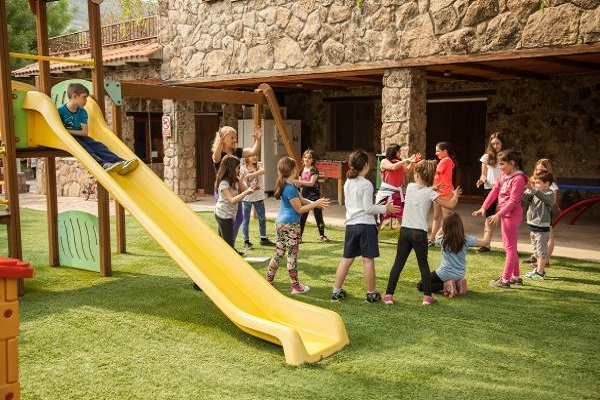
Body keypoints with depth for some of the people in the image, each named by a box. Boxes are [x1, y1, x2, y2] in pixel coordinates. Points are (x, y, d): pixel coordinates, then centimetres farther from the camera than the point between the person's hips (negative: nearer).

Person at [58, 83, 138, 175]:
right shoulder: (61, 110, -7)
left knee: (97, 145, -21)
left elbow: (85, 133, -1)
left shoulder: (82, 112, 8)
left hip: (79, 137, 5)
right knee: (83, 146, -33)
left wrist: (68, 131, -12)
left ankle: (120, 163, -44)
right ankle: (102, 164, -58)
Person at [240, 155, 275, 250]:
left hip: (259, 196, 3)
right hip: (246, 197, -3)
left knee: (262, 218, 10)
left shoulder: (259, 165, 0)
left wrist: (250, 174, -34)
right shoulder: (242, 167, -5)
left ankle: (263, 239, 24)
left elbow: (263, 171, -22)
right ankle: (246, 241, 14)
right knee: (245, 220, 4)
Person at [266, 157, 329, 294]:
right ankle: (295, 286, 9)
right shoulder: (290, 189, -20)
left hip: (281, 223, 9)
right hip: (290, 225, -9)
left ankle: (268, 281, 19)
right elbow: (299, 209, -14)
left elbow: (302, 199, 13)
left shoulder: (290, 185, 11)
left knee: (278, 253, 14)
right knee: (292, 255, 0)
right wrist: (316, 204, -10)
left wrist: (316, 203, -1)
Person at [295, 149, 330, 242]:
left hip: (314, 196, -5)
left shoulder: (314, 170, -9)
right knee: (302, 217, 5)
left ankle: (322, 235, 13)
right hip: (305, 196, 5)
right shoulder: (302, 170, 9)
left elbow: (311, 183, -20)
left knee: (318, 216, 2)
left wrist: (300, 182, -28)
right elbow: (300, 184, 14)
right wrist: (296, 184, -8)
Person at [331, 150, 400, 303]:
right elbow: (368, 208, -13)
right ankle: (371, 294, 11)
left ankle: (336, 291, 13)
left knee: (347, 259, 11)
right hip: (365, 225, -6)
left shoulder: (347, 183, 8)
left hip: (350, 225, 6)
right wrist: (385, 208, -2)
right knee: (368, 260, 2)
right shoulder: (366, 184, -12)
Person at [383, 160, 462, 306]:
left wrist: (432, 188, 28)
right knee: (423, 265, 12)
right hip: (419, 233, -2)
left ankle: (389, 295, 5)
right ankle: (427, 296, 15)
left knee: (398, 263, 7)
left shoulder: (410, 187, 6)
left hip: (405, 230, 2)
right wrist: (455, 195, 12)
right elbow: (451, 204, -6)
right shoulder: (429, 193, -4)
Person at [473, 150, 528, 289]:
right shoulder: (503, 175, 8)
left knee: (510, 247, -2)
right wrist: (484, 207, 2)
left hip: (511, 215, -10)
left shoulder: (518, 178, -20)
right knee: (510, 246, 17)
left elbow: (513, 201, -23)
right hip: (505, 214, 10)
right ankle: (516, 276, 29)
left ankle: (505, 280, 5)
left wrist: (498, 215, -25)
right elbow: (494, 191, 9)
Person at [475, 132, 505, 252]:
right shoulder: (487, 157, 5)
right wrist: (482, 179, -15)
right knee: (489, 215, 6)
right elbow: (483, 174, 7)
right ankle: (486, 244, 12)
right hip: (489, 189, 1)